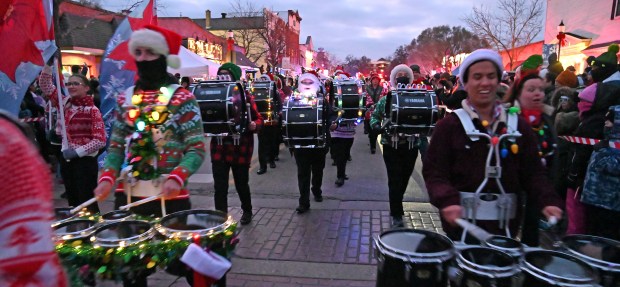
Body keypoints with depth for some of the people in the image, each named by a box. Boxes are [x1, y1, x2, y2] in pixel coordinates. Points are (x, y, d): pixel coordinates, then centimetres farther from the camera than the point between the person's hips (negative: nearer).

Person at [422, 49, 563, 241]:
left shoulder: (518, 125, 7)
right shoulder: (449, 125, -6)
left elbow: (533, 172, 7)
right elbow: (434, 172, -9)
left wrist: (548, 201, -10)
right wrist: (447, 201, -26)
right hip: (462, 220, -3)